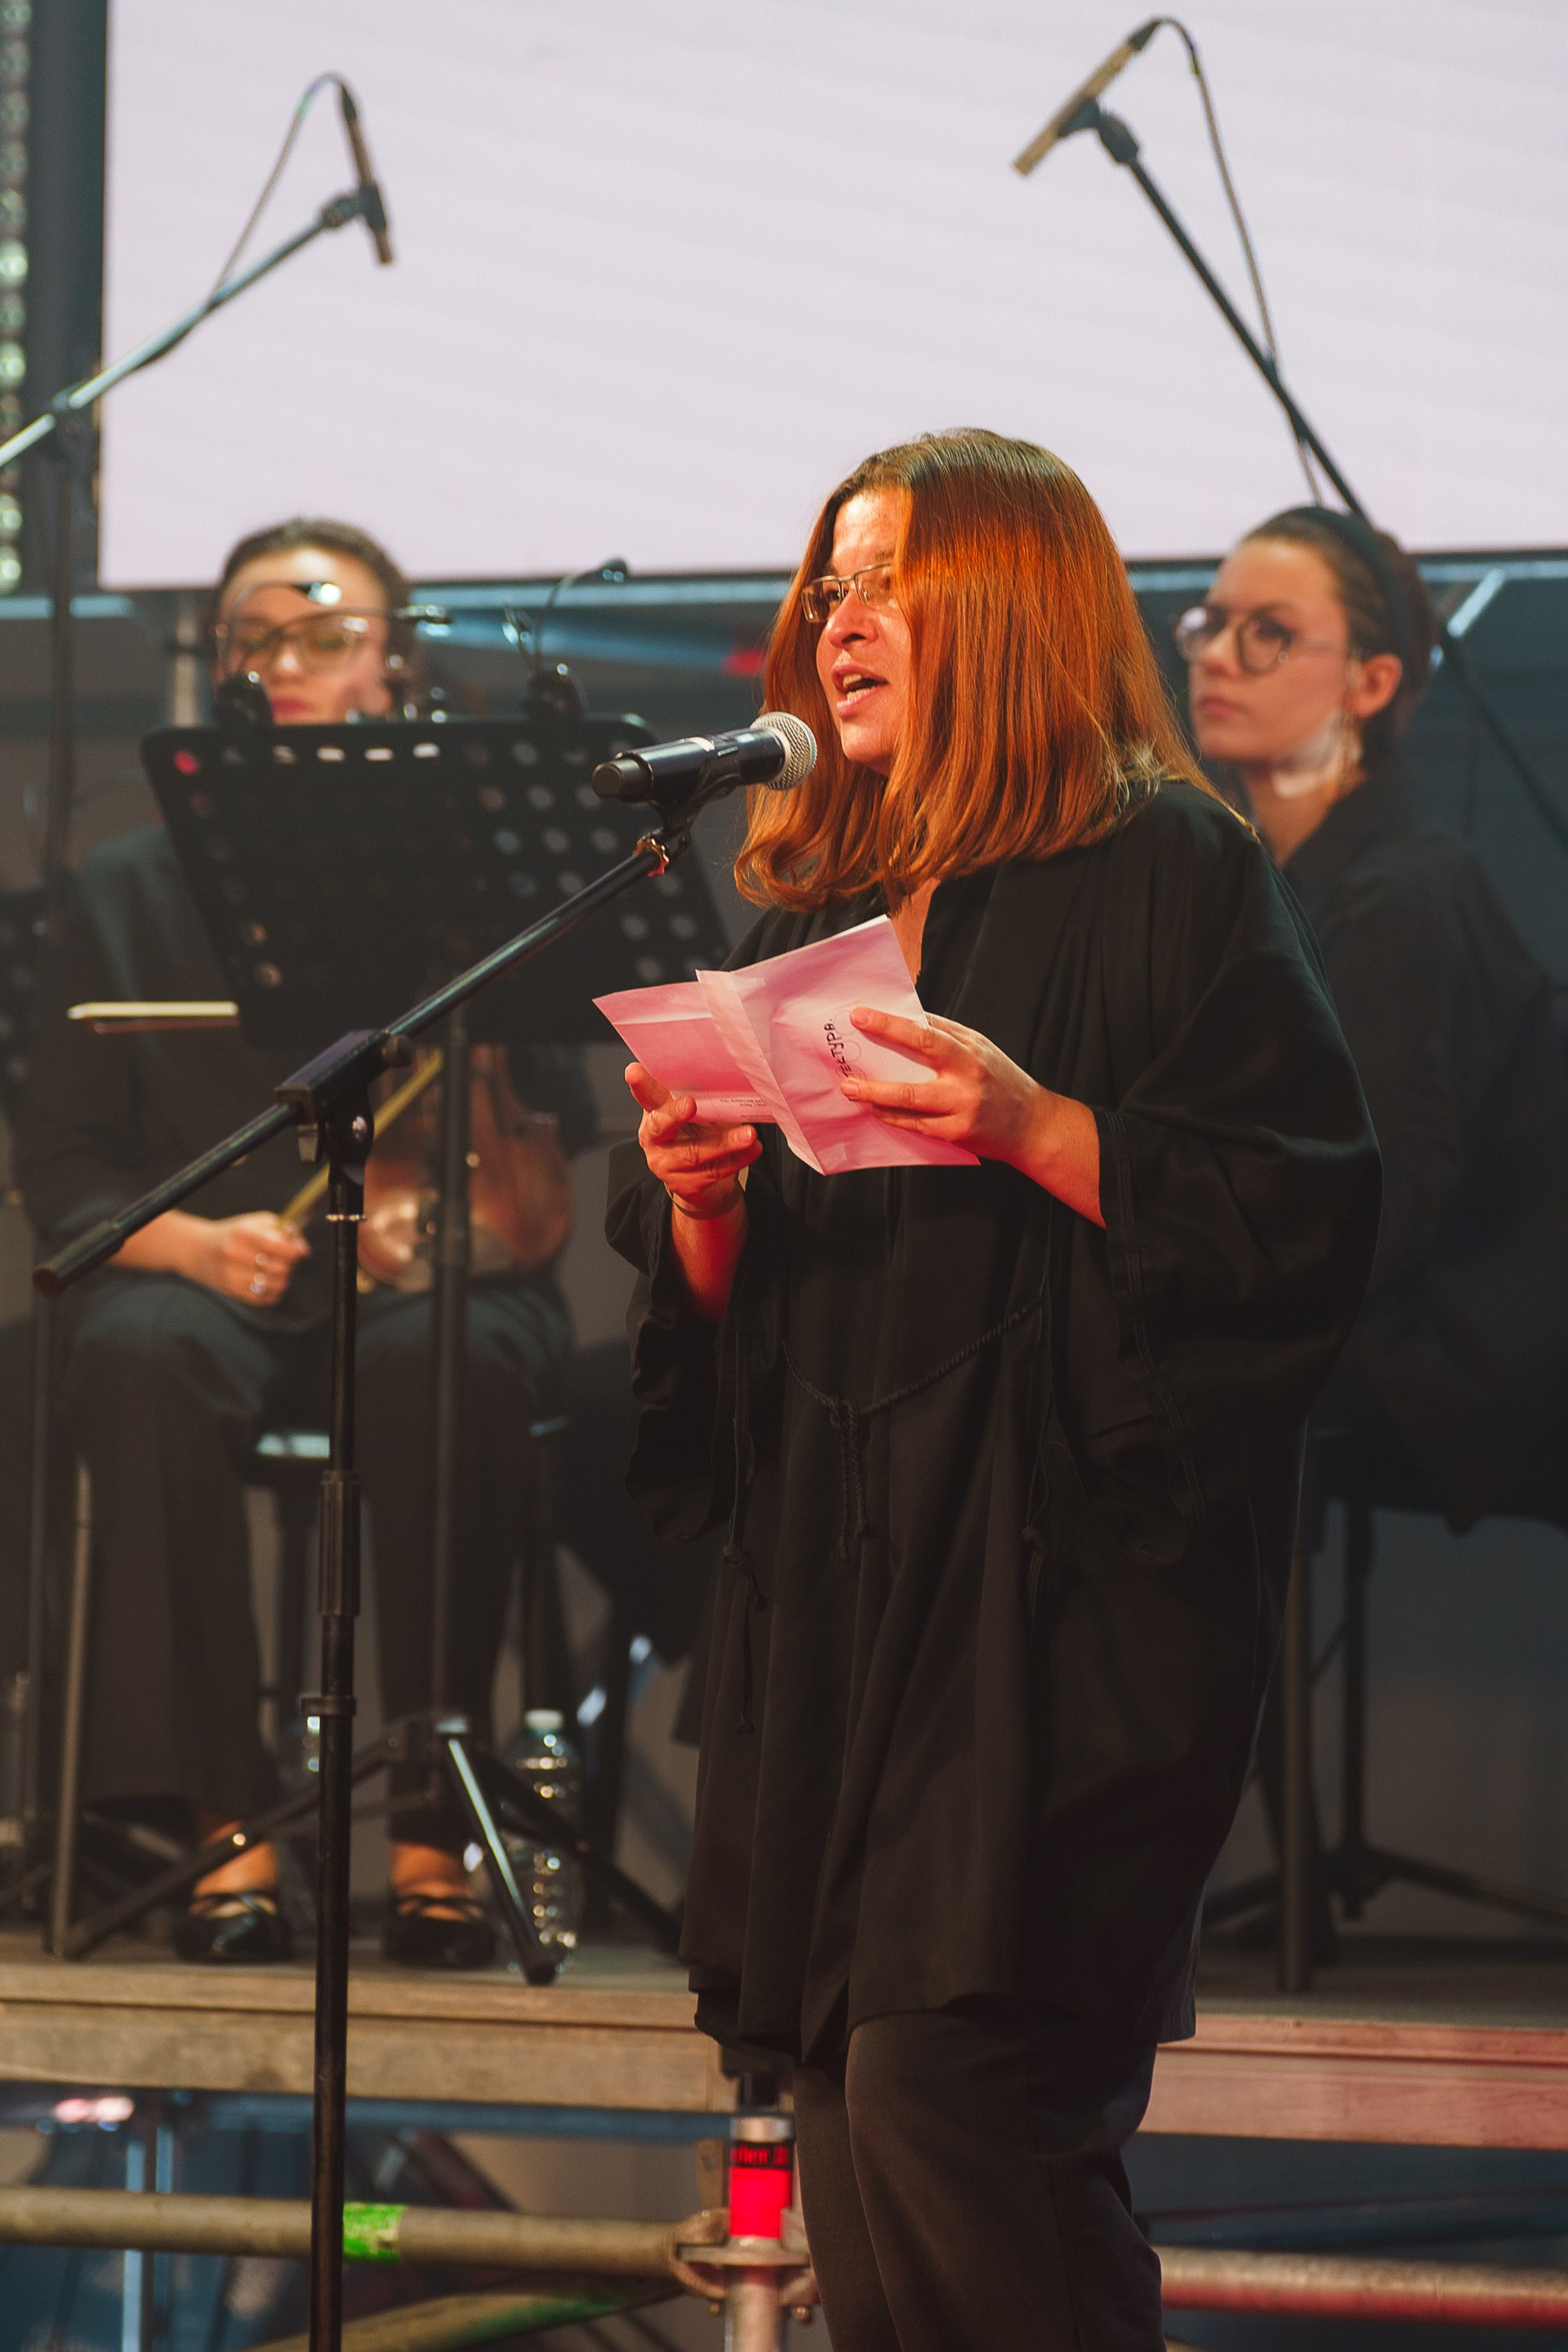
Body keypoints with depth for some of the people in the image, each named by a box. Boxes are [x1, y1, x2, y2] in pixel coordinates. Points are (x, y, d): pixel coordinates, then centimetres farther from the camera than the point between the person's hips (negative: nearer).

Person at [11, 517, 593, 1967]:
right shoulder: (135, 891, 13)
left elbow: (559, 1128, -1)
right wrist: (191, 1239, -10)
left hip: (437, 1273, -1)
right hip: (216, 1282, 1)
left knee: (445, 1363, -37)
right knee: (145, 1357, -35)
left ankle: (433, 1827, -29)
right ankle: (231, 1824, -31)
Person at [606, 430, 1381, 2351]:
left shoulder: (1164, 875, -1)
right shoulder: (805, 915, 19)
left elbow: (1305, 1218, -10)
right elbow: (706, 1319, 21)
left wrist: (1038, 1127, -20)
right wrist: (700, 1201, -1)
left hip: (1059, 1592, -7)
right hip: (828, 1597, 7)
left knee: (936, 2098, -18)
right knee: (858, 2162, 4)